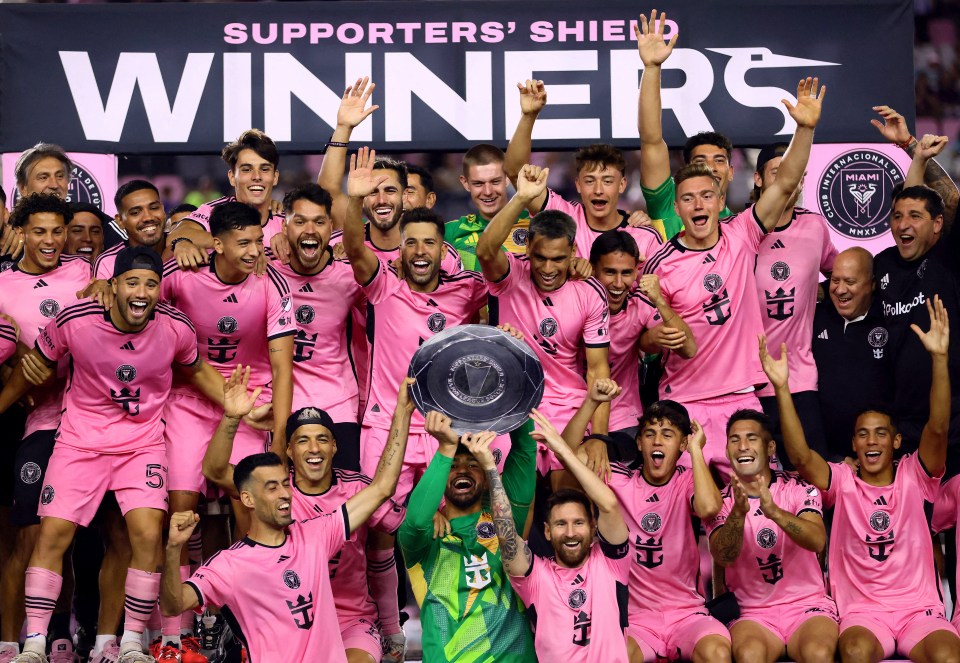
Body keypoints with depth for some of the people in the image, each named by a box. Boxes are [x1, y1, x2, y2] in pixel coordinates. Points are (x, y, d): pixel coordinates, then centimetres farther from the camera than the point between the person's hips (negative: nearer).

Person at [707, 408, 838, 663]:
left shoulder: (799, 489, 2)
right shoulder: (722, 502, 4)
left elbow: (817, 541, -17)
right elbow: (723, 557, -15)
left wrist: (773, 511, -35)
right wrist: (738, 513, -34)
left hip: (807, 606, 0)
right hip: (752, 613, 0)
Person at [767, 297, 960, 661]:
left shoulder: (914, 476, 7)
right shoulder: (842, 481, 7)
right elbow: (801, 455, -11)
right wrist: (781, 388, -23)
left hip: (919, 608, 0)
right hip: (861, 610, 0)